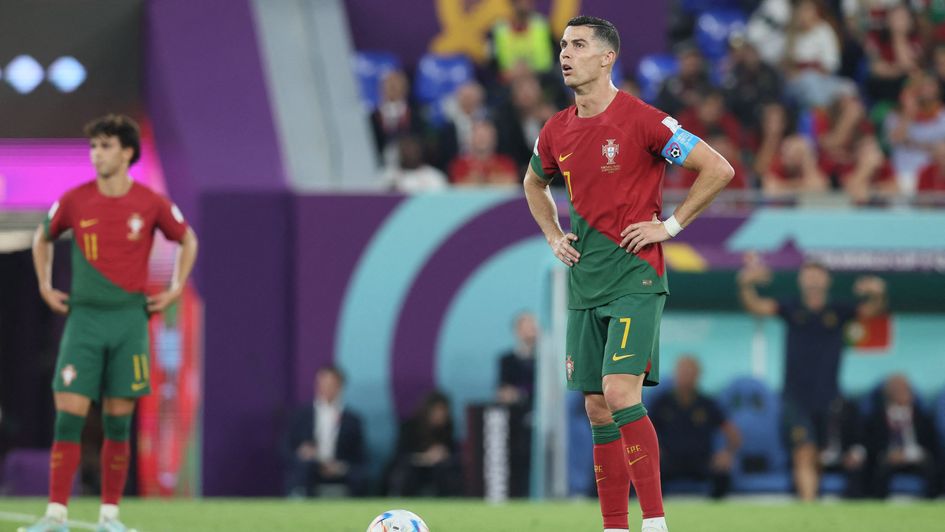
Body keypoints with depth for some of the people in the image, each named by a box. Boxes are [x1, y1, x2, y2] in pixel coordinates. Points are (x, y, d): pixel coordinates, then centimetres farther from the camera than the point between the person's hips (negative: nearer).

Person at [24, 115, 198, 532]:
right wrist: (45, 286, 9)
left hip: (129, 319, 0)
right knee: (68, 416, -9)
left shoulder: (151, 204, -2)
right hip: (84, 317, 0)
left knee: (118, 422, 2)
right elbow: (43, 238, 19)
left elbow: (187, 239, 15)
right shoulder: (74, 201, 0)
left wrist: (175, 290, 7)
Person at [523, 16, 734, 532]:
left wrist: (669, 225, -8)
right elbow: (534, 184, 31)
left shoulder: (641, 121, -10)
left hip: (635, 278, -6)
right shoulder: (556, 132, 8)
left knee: (621, 394, -20)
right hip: (585, 286, 7)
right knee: (597, 411, 5)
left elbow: (718, 169, -8)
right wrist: (553, 235, 15)